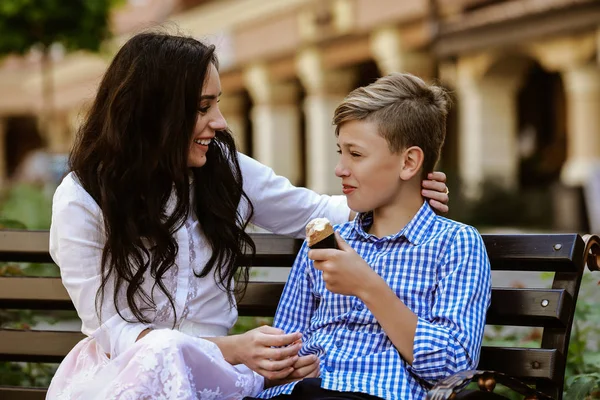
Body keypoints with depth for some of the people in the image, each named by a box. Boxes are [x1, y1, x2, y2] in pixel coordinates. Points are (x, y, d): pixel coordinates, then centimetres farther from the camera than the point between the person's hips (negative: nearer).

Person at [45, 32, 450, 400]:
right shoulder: (82, 201, -11)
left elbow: (315, 212, 15)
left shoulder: (226, 168, 0)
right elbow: (111, 330, -14)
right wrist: (230, 349, -27)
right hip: (120, 367, -3)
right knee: (162, 351, -36)